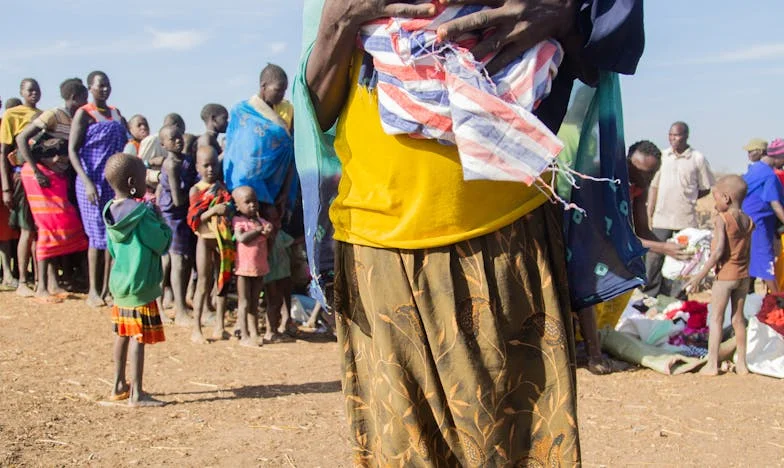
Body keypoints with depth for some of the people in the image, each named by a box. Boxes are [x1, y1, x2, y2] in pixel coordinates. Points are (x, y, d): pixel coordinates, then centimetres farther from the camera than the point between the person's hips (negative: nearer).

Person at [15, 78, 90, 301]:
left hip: (60, 177, 7)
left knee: (58, 227, 6)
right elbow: (22, 139, -16)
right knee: (49, 227, -8)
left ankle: (52, 283, 12)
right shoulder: (53, 115, -12)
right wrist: (36, 171, -19)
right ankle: (41, 287, -5)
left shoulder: (77, 121, 9)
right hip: (42, 176, -7)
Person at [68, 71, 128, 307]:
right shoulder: (84, 114, -3)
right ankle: (93, 291, 3)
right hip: (93, 182, -5)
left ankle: (107, 288, 11)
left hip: (116, 182, 5)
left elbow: (125, 144, 20)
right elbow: (72, 150, -8)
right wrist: (87, 182, -19)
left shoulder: (116, 113, 14)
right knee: (98, 235, -5)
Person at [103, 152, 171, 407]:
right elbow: (162, 243, -15)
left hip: (119, 282, 8)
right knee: (138, 338, -4)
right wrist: (161, 221, -1)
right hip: (141, 286, -8)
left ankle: (119, 385, 27)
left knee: (123, 334, 17)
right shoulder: (142, 213, -18)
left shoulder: (111, 212, 5)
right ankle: (136, 393, 0)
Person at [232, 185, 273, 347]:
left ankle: (254, 333, 20)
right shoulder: (238, 221, -7)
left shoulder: (262, 221, 9)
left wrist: (267, 232, -19)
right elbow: (241, 238, -23)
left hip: (260, 267, 5)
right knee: (244, 302, 0)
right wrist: (259, 230, -14)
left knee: (254, 301, 12)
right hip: (244, 267, -5)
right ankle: (244, 336, 2)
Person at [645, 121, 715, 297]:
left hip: (685, 219, -2)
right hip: (661, 217, 2)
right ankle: (649, 295, 12)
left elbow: (706, 188, 6)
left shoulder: (698, 159, 0)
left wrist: (687, 199, -1)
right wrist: (649, 213, 6)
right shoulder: (662, 156, 8)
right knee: (654, 256, 3)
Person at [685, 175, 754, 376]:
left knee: (716, 318, 1)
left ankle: (712, 364, 1)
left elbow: (719, 251, -21)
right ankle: (741, 363, 20)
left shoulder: (721, 219, -14)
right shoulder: (748, 221, 5)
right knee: (738, 318, 14)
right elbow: (747, 252, 10)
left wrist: (701, 275, -17)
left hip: (725, 274, -6)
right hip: (743, 275, 6)